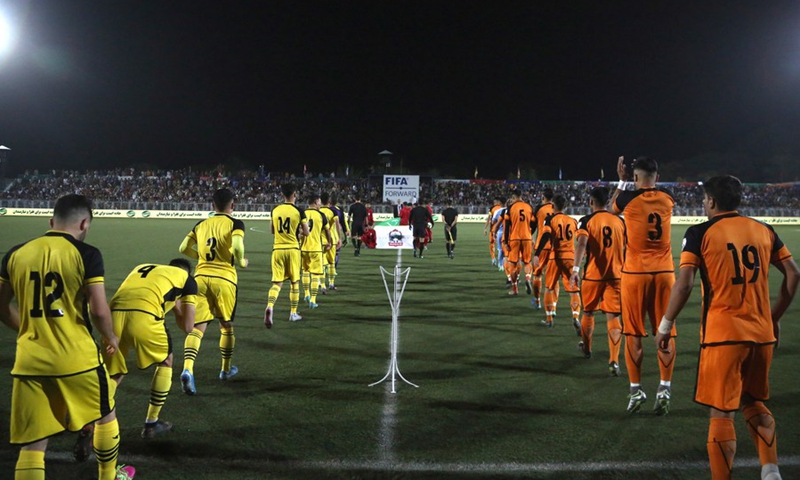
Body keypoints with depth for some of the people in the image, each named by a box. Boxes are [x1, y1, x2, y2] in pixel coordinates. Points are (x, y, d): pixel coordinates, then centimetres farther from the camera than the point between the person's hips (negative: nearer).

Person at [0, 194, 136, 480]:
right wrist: (110, 338, 5)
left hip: (29, 362, 3)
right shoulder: (86, 254, -10)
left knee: (31, 444, 10)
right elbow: (98, 310, -15)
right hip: (77, 360, -3)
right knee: (106, 416, 24)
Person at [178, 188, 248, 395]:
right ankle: (226, 369, 30)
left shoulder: (201, 224, 11)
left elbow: (183, 248, 8)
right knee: (226, 325, 17)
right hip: (224, 279, -3)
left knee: (197, 327, 1)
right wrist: (242, 262, -2)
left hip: (201, 277, 3)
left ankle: (188, 369, -20)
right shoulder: (235, 224, -3)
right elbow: (237, 246, -21)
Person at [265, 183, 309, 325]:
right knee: (294, 282, 13)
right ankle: (293, 313, 20)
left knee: (277, 283, 4)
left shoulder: (275, 210, 3)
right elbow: (306, 233, -4)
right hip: (292, 249, -2)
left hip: (277, 249, 2)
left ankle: (269, 307, -22)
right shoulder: (299, 211, -7)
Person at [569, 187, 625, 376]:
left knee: (588, 312, 19)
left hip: (593, 275, -2)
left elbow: (582, 243, -24)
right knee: (612, 317, 2)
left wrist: (576, 268, -33)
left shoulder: (586, 221, -6)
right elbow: (626, 249, 10)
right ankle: (614, 361, -10)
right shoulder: (620, 221, 5)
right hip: (615, 275, 2)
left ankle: (586, 347, 41)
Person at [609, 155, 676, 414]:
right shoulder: (668, 198, 3)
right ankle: (665, 388, 10)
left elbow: (612, 206, 18)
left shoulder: (628, 198, -6)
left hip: (635, 273, -3)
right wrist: (649, 173, 32)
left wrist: (622, 180, 26)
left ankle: (636, 389, 10)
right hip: (664, 273, 3)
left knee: (633, 332, 6)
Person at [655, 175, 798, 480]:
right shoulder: (763, 230, 8)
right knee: (754, 403, 24)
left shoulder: (700, 233, -6)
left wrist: (666, 325, -4)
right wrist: (775, 318, 20)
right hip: (762, 334, 5)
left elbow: (683, 284, -13)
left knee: (722, 414, 3)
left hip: (723, 334, -5)